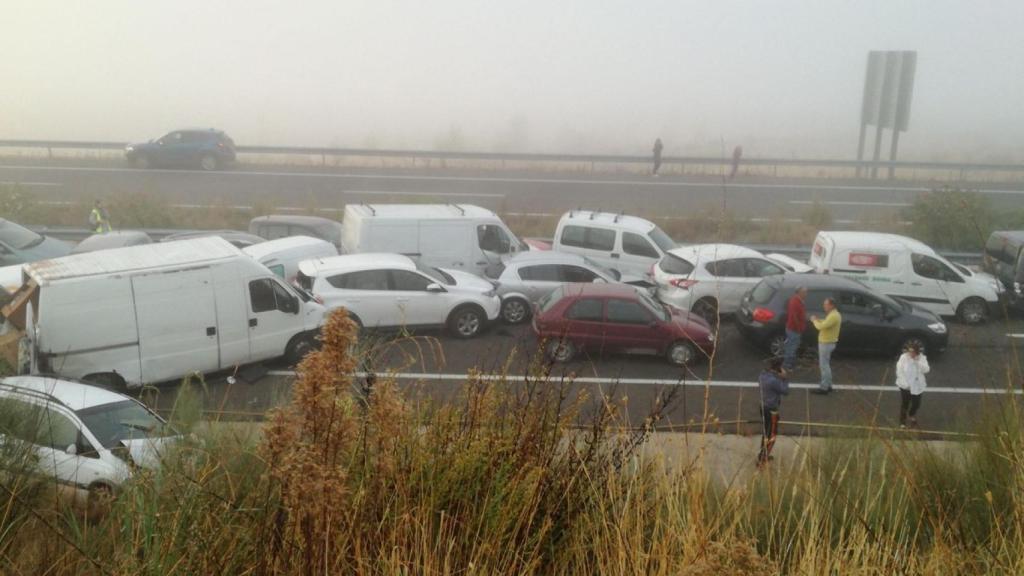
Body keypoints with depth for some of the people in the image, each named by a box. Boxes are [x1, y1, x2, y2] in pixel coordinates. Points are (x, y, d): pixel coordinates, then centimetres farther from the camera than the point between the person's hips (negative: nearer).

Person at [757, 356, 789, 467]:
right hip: (771, 409, -9)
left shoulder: (763, 375, -1)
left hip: (764, 406, 9)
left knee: (765, 432, 24)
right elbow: (785, 391, -17)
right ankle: (762, 460, 5)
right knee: (771, 435, 2)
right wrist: (785, 379, -8)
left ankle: (763, 455, 38)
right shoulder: (773, 380, -27)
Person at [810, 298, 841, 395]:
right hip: (827, 342, 11)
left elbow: (821, 327, -29)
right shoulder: (833, 314, 11)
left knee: (824, 366, -6)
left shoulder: (833, 316, -23)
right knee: (826, 365, 17)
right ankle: (828, 386, 24)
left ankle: (824, 388, -2)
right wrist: (818, 320, 5)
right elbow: (825, 324, 20)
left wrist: (814, 320, -11)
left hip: (827, 343, -11)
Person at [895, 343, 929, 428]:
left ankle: (911, 416, 47)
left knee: (916, 404, 15)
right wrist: (905, 384, -16)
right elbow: (899, 371, -12)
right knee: (904, 405, 10)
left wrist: (918, 361, -29)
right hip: (905, 386, -2)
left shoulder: (922, 358, -8)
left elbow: (926, 370, -17)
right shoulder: (903, 357, -15)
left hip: (917, 386, 2)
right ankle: (903, 422, 31)